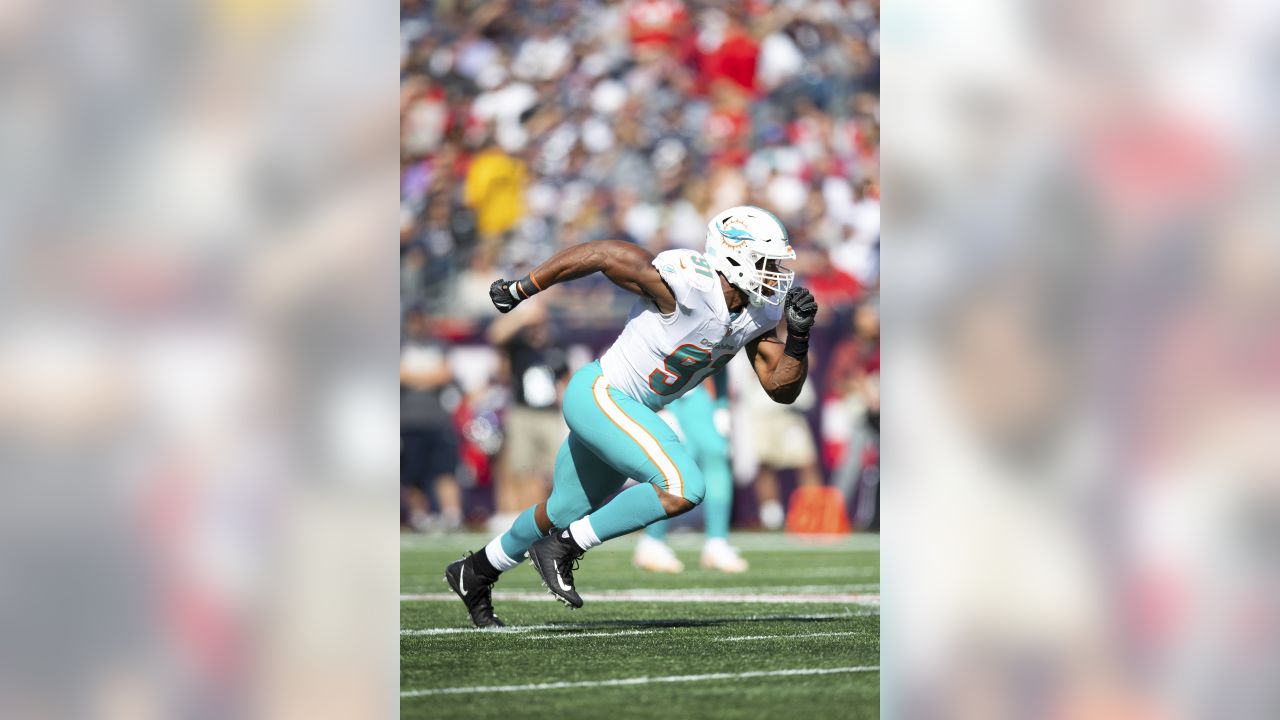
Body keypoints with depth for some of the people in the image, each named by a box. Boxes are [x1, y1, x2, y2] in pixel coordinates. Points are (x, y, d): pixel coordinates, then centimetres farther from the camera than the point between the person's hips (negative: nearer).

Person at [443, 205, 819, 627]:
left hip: (627, 411, 9)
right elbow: (600, 253, -19)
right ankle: (562, 547, -11)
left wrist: (799, 335, -17)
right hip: (600, 395, -9)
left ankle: (474, 573, 45)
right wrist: (521, 291, -11)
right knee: (683, 489, -24)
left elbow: (782, 388, 1)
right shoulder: (687, 287, -26)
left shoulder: (758, 314, -2)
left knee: (567, 512, 24)